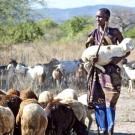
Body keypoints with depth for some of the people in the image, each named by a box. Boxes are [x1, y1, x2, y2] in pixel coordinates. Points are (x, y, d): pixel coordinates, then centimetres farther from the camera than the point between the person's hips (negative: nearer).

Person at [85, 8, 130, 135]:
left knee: (110, 101, -7)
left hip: (112, 70, -2)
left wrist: (118, 59, -14)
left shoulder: (115, 32, 2)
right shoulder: (94, 34, 5)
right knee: (98, 101, -1)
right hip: (97, 70, 2)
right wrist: (91, 58, -17)